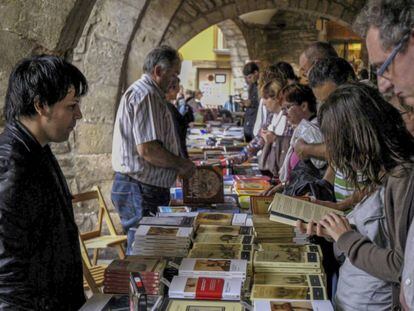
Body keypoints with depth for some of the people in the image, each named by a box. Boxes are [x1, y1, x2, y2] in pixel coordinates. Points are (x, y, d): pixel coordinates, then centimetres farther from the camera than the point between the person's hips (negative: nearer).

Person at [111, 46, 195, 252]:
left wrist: (177, 164, 15)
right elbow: (147, 149, -23)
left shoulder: (143, 92, 18)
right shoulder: (145, 94, -16)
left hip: (145, 188, 11)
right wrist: (182, 164, -10)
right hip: (140, 190, -11)